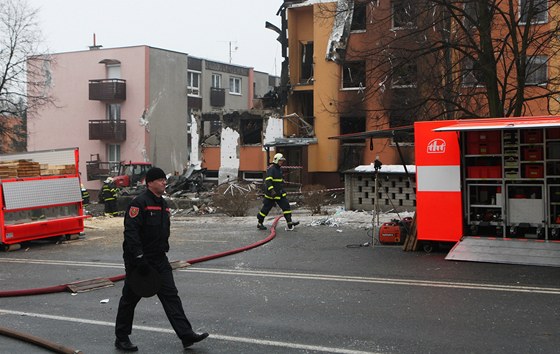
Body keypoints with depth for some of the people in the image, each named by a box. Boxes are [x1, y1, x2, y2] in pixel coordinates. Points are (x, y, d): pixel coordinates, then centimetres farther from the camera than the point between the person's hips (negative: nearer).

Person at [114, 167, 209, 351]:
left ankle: (186, 335, 2)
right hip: (138, 260, -8)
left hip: (159, 260, 8)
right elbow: (130, 231, -24)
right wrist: (139, 258, -27)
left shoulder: (163, 204, 12)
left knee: (171, 295, 3)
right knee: (130, 299, 6)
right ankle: (121, 338, 21)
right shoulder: (139, 203, -16)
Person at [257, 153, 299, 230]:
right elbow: (268, 180, -26)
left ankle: (289, 222, -3)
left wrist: (282, 190, 29)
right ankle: (259, 223, 16)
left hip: (279, 193, 9)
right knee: (266, 208, 2)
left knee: (286, 205, -1)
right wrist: (271, 190, -35)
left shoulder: (279, 169, 15)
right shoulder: (271, 169, -15)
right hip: (271, 193, -9)